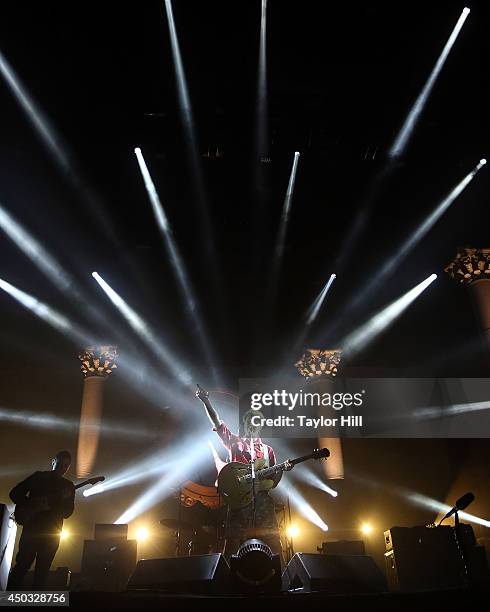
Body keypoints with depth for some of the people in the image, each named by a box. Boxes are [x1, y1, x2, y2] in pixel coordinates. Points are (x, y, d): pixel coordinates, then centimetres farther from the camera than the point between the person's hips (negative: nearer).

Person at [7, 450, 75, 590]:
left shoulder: (68, 486, 14)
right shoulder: (38, 476, 11)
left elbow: (67, 512, 7)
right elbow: (15, 493, 6)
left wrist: (66, 499, -14)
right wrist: (33, 506, -8)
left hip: (52, 531, 2)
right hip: (31, 526, -2)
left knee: (42, 570, 0)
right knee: (22, 564, -9)